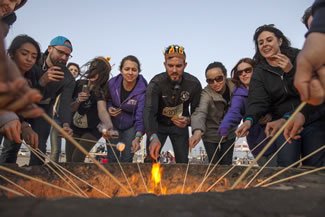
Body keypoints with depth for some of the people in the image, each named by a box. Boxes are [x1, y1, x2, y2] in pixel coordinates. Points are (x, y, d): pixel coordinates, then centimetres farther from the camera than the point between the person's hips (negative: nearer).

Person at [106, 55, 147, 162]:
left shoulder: (143, 90, -23)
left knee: (126, 159, 1)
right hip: (114, 125, 3)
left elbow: (141, 116, -26)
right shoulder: (112, 83, -13)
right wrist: (109, 108, -16)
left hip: (131, 126, -2)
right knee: (112, 158, 5)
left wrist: (138, 137, -37)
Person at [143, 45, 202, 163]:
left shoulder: (194, 84, -19)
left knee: (183, 161, 3)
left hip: (180, 125, 2)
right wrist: (153, 137, -55)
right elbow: (149, 111, -39)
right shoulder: (156, 83, -27)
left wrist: (188, 120, -33)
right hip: (158, 124, -1)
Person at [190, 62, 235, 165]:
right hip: (211, 135, -3)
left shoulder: (233, 86, -15)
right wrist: (198, 130, -64)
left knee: (227, 164, 10)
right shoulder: (206, 93, -28)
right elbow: (200, 112, -45)